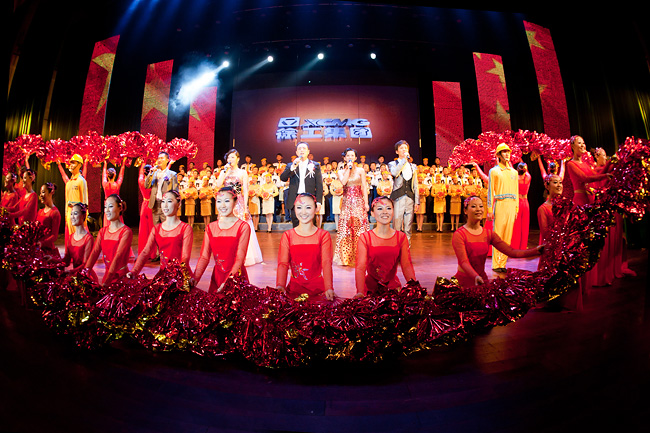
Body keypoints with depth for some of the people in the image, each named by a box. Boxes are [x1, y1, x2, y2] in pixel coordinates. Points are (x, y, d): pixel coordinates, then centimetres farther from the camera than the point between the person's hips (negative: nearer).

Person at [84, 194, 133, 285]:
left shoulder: (126, 232, -13)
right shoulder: (102, 231, 8)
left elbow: (118, 257, -20)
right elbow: (94, 253, 0)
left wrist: (105, 282, -26)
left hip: (121, 276, -5)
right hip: (107, 273, 5)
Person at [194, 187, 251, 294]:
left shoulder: (243, 227, -9)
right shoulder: (210, 227, 5)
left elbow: (239, 259, -14)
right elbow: (204, 257, 0)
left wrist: (227, 283, -24)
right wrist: (195, 279, -13)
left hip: (236, 277, -3)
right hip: (217, 276, 4)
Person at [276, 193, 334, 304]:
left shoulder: (324, 235, 3)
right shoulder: (287, 235, 6)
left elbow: (326, 263, -9)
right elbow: (283, 263, -4)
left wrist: (329, 288, -26)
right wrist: (280, 286, -23)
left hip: (318, 286, 0)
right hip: (294, 286, 0)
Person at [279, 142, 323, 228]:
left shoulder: (315, 165, 8)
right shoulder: (290, 165, 13)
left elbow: (319, 184, 4)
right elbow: (283, 178, -1)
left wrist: (318, 201, -4)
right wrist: (292, 167, -15)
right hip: (294, 200, 2)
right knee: (296, 226, 5)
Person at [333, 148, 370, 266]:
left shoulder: (360, 170, 8)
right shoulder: (341, 171, 10)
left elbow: (364, 187, 3)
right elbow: (343, 182, -11)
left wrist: (366, 203, -5)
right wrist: (348, 168, -5)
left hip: (359, 201, -1)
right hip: (347, 202, 1)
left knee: (359, 226, -5)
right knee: (345, 227, -3)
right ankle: (345, 256, 5)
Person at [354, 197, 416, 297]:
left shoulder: (401, 237, 3)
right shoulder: (365, 238, -5)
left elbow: (407, 266, -1)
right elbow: (360, 267, -12)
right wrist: (360, 293, -24)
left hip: (393, 286, 2)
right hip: (370, 287, -2)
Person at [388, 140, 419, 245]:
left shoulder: (412, 166, 18)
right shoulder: (392, 164, 7)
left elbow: (415, 185, 16)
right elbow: (394, 173, -18)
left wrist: (417, 200, 8)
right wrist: (404, 159, -12)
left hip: (410, 198, 4)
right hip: (398, 198, -4)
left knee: (408, 226, 6)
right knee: (397, 225, -6)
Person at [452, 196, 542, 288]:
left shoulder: (489, 234, 4)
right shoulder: (459, 235, -13)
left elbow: (511, 252, -2)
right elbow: (464, 262, -23)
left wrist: (536, 250, -16)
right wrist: (476, 277, -40)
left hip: (483, 280, 5)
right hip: (464, 281, -5)